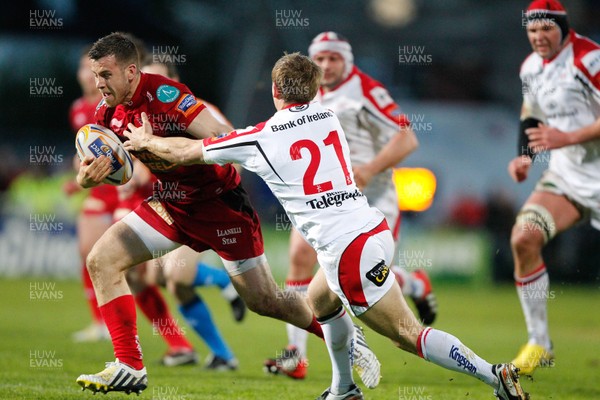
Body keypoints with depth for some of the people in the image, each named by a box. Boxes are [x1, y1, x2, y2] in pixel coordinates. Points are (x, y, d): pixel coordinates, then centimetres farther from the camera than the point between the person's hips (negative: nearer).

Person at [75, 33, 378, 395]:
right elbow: (92, 171, 4)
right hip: (171, 203, 7)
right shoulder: (108, 112, -4)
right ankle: (130, 368, -2)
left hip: (218, 203, -7)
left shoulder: (163, 94, -26)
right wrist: (88, 175, -19)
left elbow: (222, 137, -32)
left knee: (265, 303, -3)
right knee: (101, 261, -6)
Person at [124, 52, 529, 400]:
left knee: (408, 334, -7)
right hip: (375, 227, 8)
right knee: (321, 302, 30)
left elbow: (186, 151, 11)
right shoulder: (328, 117, 15)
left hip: (348, 250, -8)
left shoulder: (260, 139, -2)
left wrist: (146, 140, 31)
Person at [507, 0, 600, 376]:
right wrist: (525, 155, 7)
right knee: (524, 239, -14)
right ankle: (539, 345, -4)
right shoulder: (531, 67, 7)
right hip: (565, 176, 6)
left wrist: (567, 138, -25)